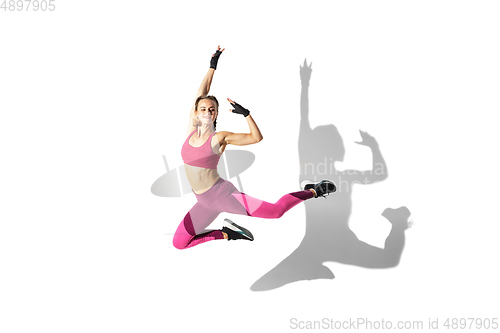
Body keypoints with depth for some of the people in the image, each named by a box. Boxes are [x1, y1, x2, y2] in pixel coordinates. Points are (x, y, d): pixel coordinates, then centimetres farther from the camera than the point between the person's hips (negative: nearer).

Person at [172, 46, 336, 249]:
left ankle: (313, 191, 4)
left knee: (274, 211, -18)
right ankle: (227, 233, 18)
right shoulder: (191, 129, 4)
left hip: (222, 194, -6)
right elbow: (201, 93, 8)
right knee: (179, 243, 7)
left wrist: (245, 113, -15)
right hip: (204, 202, 6)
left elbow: (256, 137, -5)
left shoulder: (219, 138, -8)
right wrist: (212, 67, 13)